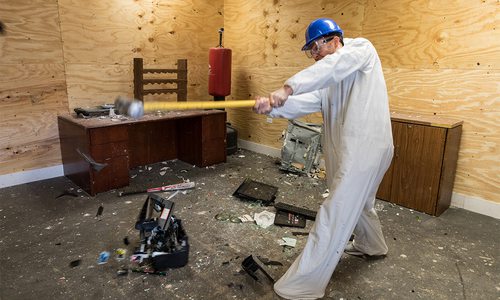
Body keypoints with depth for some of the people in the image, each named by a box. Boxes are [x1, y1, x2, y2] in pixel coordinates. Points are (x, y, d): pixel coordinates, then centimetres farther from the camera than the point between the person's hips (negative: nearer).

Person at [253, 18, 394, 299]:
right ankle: (372, 245, 55)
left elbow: (334, 65, -26)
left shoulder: (362, 48, -5)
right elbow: (305, 103, -2)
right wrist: (272, 107, -19)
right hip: (348, 150, 9)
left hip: (365, 149, -9)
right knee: (358, 202, 28)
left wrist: (288, 87, -34)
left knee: (334, 215, -7)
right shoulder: (328, 81, 14)